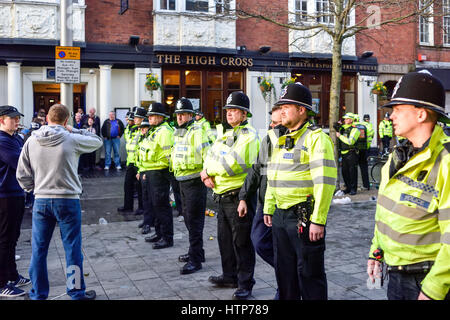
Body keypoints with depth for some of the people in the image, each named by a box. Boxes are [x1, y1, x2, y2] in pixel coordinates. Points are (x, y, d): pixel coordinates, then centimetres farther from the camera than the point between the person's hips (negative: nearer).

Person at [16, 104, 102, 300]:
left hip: (41, 201, 3)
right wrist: (74, 130, 9)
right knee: (72, 249, 7)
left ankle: (38, 294, 21)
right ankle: (77, 293, 18)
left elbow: (22, 175, 5)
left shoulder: (31, 141, 1)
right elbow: (97, 141, 9)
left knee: (38, 249, 11)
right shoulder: (71, 139, -9)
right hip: (68, 201, -3)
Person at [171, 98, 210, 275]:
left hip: (194, 182, -9)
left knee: (194, 220, -6)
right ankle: (196, 252, 32)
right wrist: (175, 169, 22)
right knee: (188, 218, 18)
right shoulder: (178, 133, 14)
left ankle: (195, 259, -1)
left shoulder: (197, 131, -13)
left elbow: (207, 155, -19)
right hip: (182, 181, 9)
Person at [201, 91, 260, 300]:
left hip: (239, 195, -9)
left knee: (241, 241, 0)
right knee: (224, 238, 18)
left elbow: (233, 165, -23)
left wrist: (209, 171, -11)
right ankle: (230, 276, 33)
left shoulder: (249, 136, -12)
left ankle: (245, 283, 11)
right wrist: (206, 173, -6)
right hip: (222, 195, 9)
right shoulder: (225, 135, 17)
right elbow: (211, 156, 15)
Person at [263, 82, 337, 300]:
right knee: (284, 270, 18)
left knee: (309, 273, 3)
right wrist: (268, 209, 20)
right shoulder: (282, 139, 15)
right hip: (280, 215, 8)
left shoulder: (316, 138, -12)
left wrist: (318, 220, -22)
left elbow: (325, 182, -19)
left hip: (304, 216, -8)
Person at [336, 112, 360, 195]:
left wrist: (340, 136, -15)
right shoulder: (342, 128, 12)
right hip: (344, 153, 7)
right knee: (344, 171, 9)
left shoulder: (354, 129, -9)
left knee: (352, 171, -3)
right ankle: (348, 187, 20)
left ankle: (353, 189, 4)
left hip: (351, 153, -7)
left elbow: (350, 141, -20)